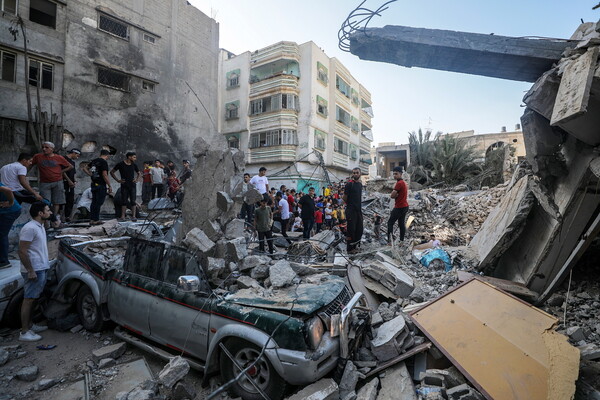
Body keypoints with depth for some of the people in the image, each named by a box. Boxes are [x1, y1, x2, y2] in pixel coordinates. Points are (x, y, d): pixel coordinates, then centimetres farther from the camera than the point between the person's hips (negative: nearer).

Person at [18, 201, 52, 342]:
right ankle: (24, 332, 6)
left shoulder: (40, 226, 12)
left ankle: (29, 325, 28)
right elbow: (22, 252, -21)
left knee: (31, 299, 17)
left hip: (41, 269, 10)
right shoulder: (30, 228, -18)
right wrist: (31, 271, -21)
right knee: (28, 299, -2)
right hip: (34, 270, -10)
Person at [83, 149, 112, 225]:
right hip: (101, 185, -8)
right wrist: (109, 186, -15)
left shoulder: (94, 161, 12)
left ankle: (91, 219, 17)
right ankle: (96, 220, 0)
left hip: (94, 184, 8)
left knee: (94, 202, 14)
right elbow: (104, 175, -19)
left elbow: (85, 168, 20)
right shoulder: (104, 162, -14)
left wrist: (91, 174, 11)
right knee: (99, 203, -3)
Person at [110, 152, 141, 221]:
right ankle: (123, 216, 8)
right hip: (124, 185, -2)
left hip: (132, 185, 2)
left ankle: (133, 216, -1)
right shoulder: (120, 164, -2)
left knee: (133, 201, -2)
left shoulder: (134, 165, 8)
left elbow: (139, 173, 22)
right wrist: (117, 180, -4)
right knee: (124, 201, 2)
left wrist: (137, 179, 4)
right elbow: (112, 172, 5)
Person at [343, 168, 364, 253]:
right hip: (351, 210, -7)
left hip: (359, 210, 7)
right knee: (351, 229, -3)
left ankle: (355, 246, 23)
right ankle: (349, 248, 7)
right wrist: (350, 205, 6)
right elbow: (344, 198, -6)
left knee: (359, 229, 10)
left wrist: (359, 206, 14)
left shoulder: (360, 184, 12)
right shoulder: (349, 183, -10)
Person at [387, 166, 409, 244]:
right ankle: (402, 240, 18)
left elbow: (392, 195, -20)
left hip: (399, 207, -10)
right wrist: (396, 195, -7)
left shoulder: (399, 183, -19)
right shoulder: (403, 182, 15)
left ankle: (390, 240, -9)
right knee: (401, 223, 14)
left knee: (390, 223, -5)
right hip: (405, 206, 10)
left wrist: (395, 195, -2)